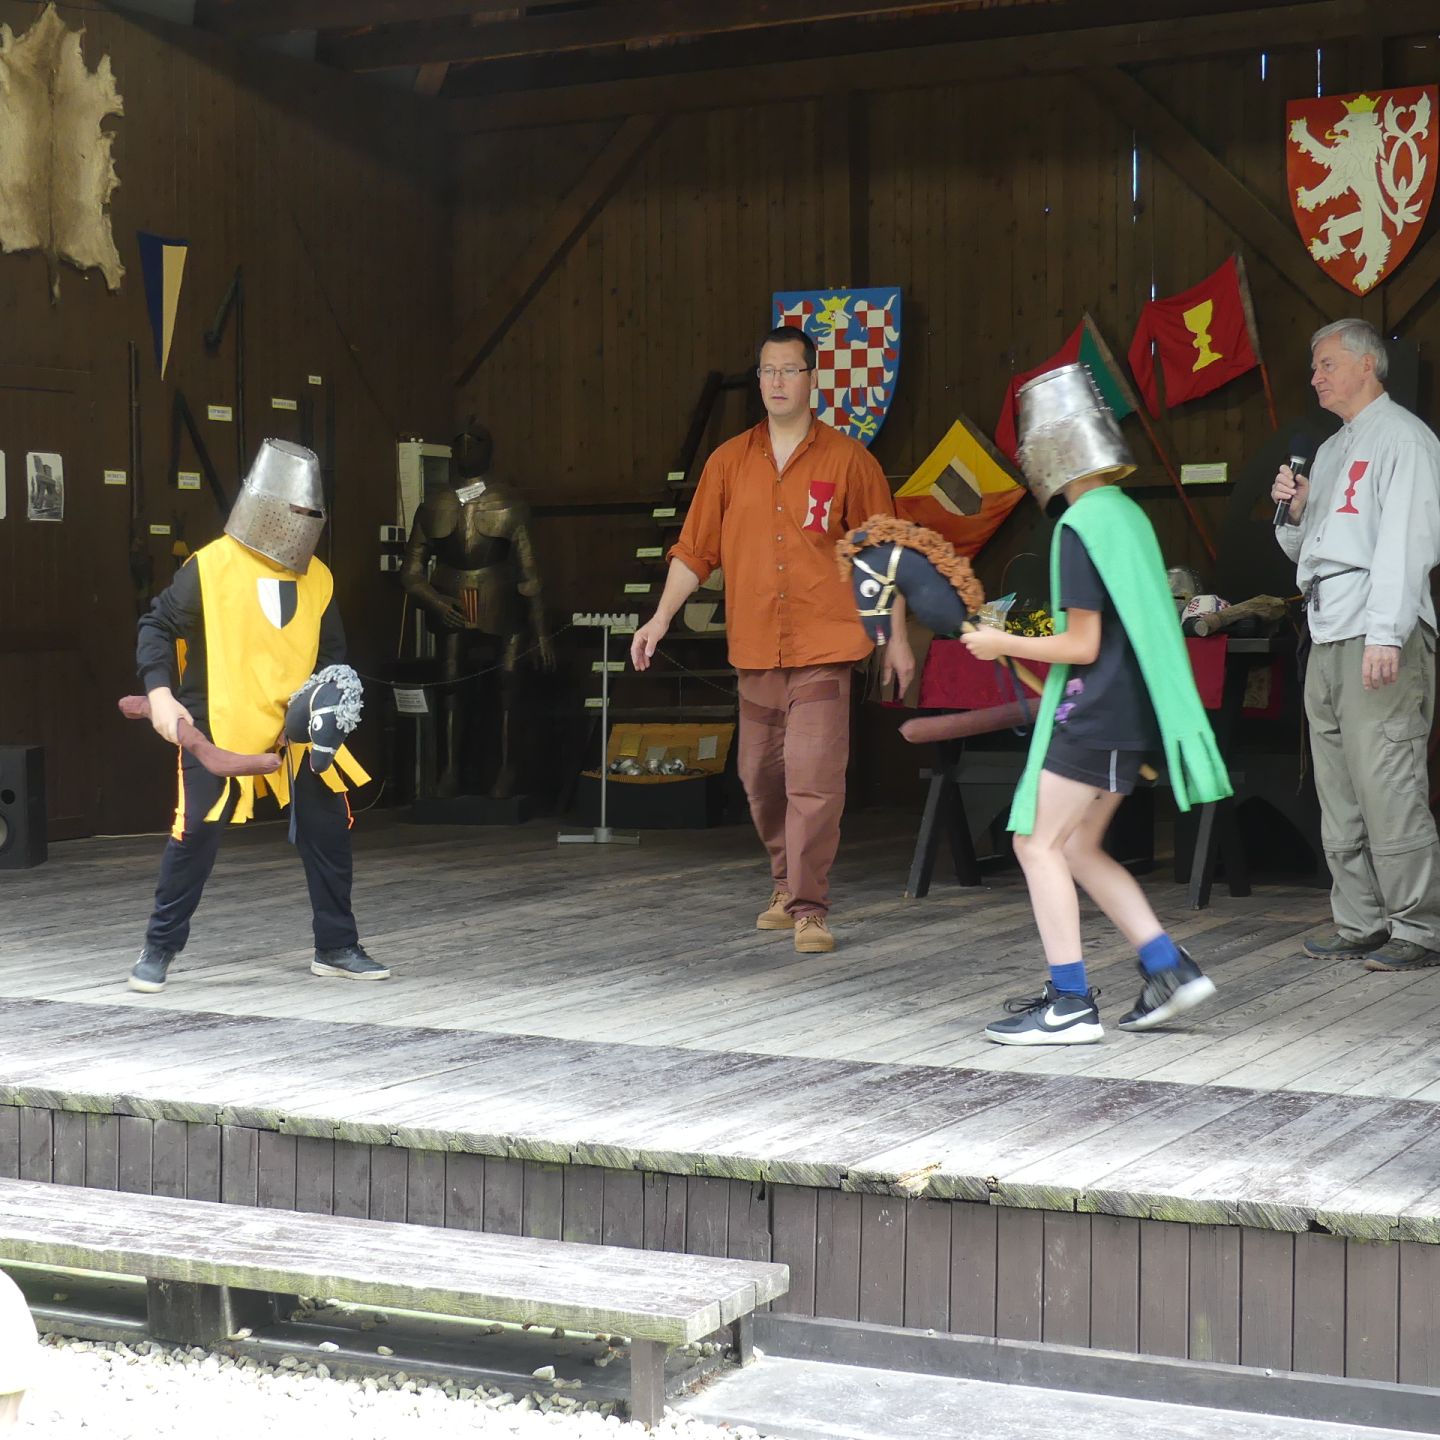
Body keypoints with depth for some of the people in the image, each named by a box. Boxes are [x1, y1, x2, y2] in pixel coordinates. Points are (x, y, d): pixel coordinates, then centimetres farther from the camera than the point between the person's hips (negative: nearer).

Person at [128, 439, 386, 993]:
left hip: (297, 730, 5)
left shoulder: (316, 578, 4)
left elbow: (331, 651, 14)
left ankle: (336, 948, 19)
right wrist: (161, 694, -16)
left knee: (329, 833, 5)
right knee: (194, 838, -6)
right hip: (219, 730, -5)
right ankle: (159, 950, 11)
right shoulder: (210, 567, -11)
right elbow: (157, 628, -5)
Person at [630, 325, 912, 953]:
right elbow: (695, 550, 9)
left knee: (814, 781, -11)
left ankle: (810, 909, -6)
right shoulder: (729, 461, 8)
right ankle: (786, 886, 30)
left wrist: (896, 636, 2)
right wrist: (661, 617, 0)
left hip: (823, 648, -4)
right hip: (754, 650, 4)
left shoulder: (847, 459, 1)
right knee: (761, 778, 12)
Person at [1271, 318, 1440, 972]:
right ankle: (1360, 924, 12)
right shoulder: (1330, 451, 24)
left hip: (1380, 633, -9)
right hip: (1327, 634, 9)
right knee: (1339, 793, 7)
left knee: (1387, 785, -11)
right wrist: (1296, 511, 7)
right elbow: (1303, 549, 29)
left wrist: (1385, 634, -22)